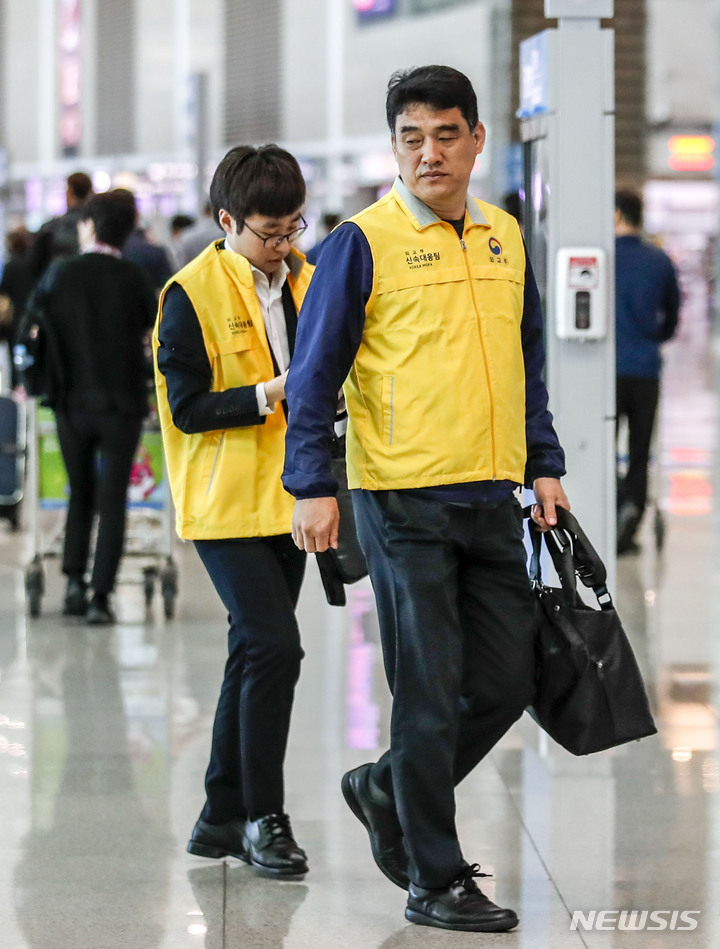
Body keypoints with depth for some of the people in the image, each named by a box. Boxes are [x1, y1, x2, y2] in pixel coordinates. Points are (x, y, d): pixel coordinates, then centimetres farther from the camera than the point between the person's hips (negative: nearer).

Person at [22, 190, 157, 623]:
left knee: (80, 495, 17)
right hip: (122, 406, -1)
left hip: (72, 404, 1)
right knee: (112, 501, 3)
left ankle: (74, 582, 10)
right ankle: (100, 596, -2)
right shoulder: (134, 279, -5)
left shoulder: (60, 274, -3)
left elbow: (30, 327, 3)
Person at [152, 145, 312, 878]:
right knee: (273, 646, -15)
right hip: (226, 504, -7)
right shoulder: (191, 294, -10)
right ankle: (262, 815, -4)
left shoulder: (304, 279, 10)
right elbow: (189, 408, -13)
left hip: (285, 499, 7)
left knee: (256, 652, 10)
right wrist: (272, 393, -22)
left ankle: (222, 816, 19)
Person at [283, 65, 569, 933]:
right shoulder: (362, 243, -7)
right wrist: (311, 487, -12)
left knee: (506, 682, 9)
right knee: (430, 696, -1)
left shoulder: (503, 237, 11)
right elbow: (313, 374, -6)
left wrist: (544, 465, 14)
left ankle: (389, 793, 32)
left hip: (492, 500, 6)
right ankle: (436, 880, 11)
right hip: (403, 502, -6)